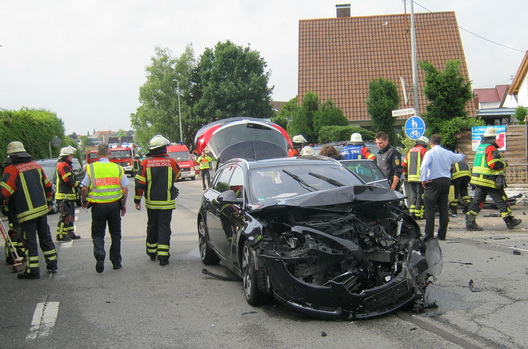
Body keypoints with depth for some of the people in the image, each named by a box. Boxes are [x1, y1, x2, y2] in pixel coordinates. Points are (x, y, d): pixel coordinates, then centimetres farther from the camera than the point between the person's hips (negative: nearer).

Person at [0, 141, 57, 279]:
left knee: (30, 240, 0)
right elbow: (48, 186, 16)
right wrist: (48, 202, 27)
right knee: (45, 236, 16)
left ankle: (33, 270, 4)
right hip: (42, 209, 6)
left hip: (26, 213, -6)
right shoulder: (36, 166, 9)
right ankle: (52, 264, 23)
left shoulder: (12, 170, -11)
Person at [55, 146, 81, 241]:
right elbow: (69, 180, -21)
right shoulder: (63, 165, -14)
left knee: (71, 214, 16)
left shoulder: (66, 165, 20)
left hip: (69, 196, 11)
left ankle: (70, 233, 24)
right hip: (64, 196, -11)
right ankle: (60, 235, -6)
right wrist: (78, 183, -8)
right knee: (65, 216, -9)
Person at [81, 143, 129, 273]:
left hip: (98, 205, -1)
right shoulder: (117, 168, -2)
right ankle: (116, 261, 19)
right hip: (114, 204, 1)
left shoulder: (91, 168, -5)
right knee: (115, 233, 14)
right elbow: (125, 189, 0)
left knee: (98, 233, 9)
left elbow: (84, 189, -4)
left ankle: (99, 253, -17)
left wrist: (84, 201, 15)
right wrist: (124, 204, 13)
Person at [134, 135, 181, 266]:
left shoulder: (146, 163, -4)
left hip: (151, 202, 2)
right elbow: (177, 176, 14)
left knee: (152, 226, 17)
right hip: (167, 202, -2)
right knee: (164, 227, 0)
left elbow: (140, 184, -4)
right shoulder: (171, 162, -6)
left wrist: (137, 200, 5)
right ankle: (163, 255, -7)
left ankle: (152, 252, 29)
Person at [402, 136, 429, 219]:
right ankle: (418, 215, -2)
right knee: (420, 196, -1)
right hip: (420, 177, -6)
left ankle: (412, 214, 6)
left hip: (411, 178, 6)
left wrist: (406, 175, 28)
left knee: (413, 196, 11)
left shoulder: (410, 151, 16)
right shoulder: (424, 151, -3)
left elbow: (403, 165, 18)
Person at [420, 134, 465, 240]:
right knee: (443, 209, 9)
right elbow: (458, 157, 32)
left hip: (433, 182, -5)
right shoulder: (448, 153, 11)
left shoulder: (430, 153, -5)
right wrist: (463, 156, 55)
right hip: (446, 181, 5)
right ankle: (442, 235, 12)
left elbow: (424, 166, -21)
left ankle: (429, 234, -6)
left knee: (430, 209, -3)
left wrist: (423, 179, -11)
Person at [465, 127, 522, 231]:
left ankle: (470, 221, 1)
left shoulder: (480, 147, 14)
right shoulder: (491, 148, -13)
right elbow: (494, 164, -22)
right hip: (489, 181, -8)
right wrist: (504, 164, -4)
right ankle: (510, 221, 11)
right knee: (501, 200, 3)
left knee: (477, 201, 7)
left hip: (477, 179, 8)